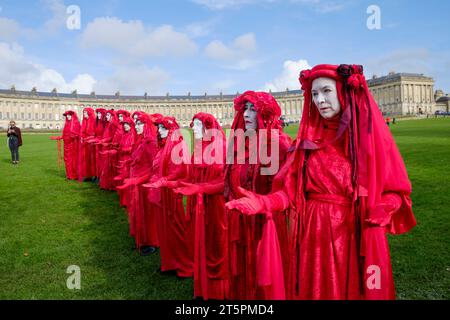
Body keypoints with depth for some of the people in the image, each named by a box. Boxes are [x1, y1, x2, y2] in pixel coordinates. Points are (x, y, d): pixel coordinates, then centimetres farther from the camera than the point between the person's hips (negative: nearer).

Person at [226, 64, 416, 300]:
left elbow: (396, 191, -2)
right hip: (313, 235, 2)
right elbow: (292, 190, 0)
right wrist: (263, 203, -17)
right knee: (314, 290, 15)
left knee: (355, 289, 14)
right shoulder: (309, 137, 3)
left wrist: (377, 212, -21)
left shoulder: (371, 134, -4)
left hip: (357, 236, -2)